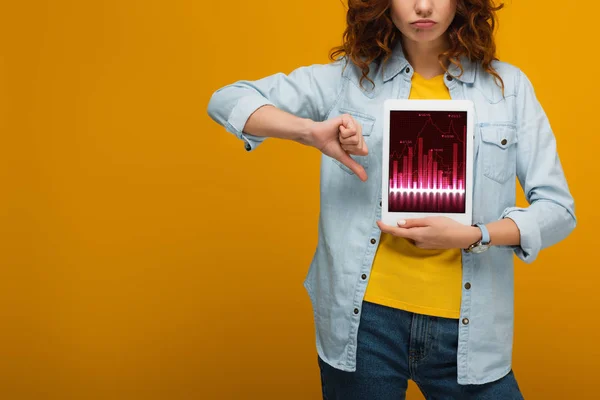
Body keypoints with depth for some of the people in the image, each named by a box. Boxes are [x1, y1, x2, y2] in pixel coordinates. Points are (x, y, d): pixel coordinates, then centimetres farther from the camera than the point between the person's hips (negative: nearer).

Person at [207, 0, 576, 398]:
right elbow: (228, 101, -2)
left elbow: (558, 208, 1)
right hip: (362, 321, 0)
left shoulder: (508, 85, 2)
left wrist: (473, 236, -17)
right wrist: (312, 131, -20)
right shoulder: (346, 77, 1)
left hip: (465, 329, 1)